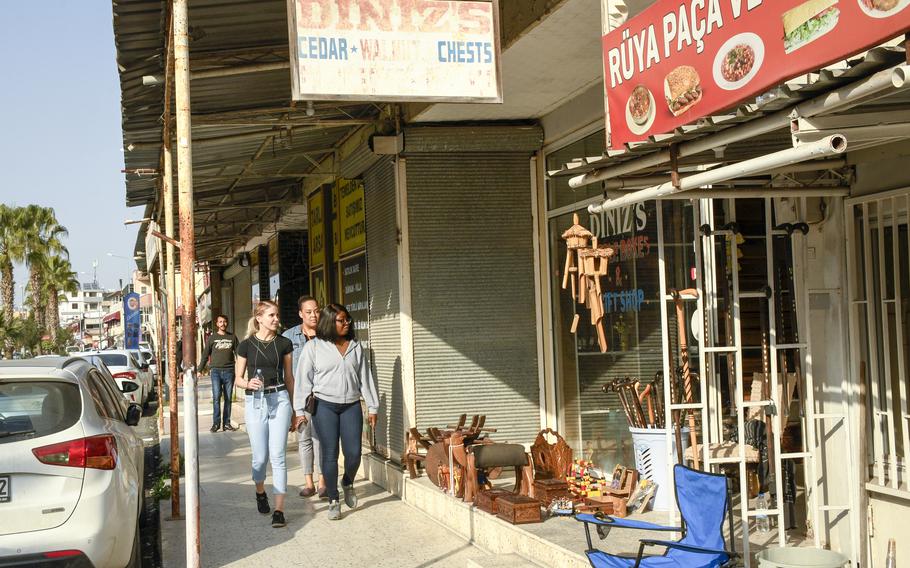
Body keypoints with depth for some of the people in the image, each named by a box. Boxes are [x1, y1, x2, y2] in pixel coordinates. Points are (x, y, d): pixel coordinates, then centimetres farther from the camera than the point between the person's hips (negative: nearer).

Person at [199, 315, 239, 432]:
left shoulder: (232, 337, 10)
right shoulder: (212, 338, 7)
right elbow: (205, 355, 7)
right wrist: (200, 370, 2)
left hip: (229, 371, 1)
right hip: (216, 371, -1)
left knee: (228, 398, 4)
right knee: (216, 397, -10)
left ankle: (226, 423, 9)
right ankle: (216, 422, -5)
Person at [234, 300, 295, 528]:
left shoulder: (284, 344, 5)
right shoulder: (246, 345, 1)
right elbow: (238, 379, 6)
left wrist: (293, 409, 15)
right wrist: (249, 383, -17)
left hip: (279, 400, 0)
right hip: (255, 402, 0)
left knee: (277, 456, -7)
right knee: (260, 457, 5)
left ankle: (279, 510, -5)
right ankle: (260, 492, 36)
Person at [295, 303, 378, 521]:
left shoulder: (356, 347, 11)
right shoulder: (313, 347, 1)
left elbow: (365, 378, 13)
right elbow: (303, 378, 0)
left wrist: (372, 407, 11)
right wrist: (300, 410, -4)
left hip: (351, 405, 3)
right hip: (324, 406, -2)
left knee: (354, 453, -3)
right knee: (330, 454, -1)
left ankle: (348, 483, 29)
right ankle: (333, 501, 12)